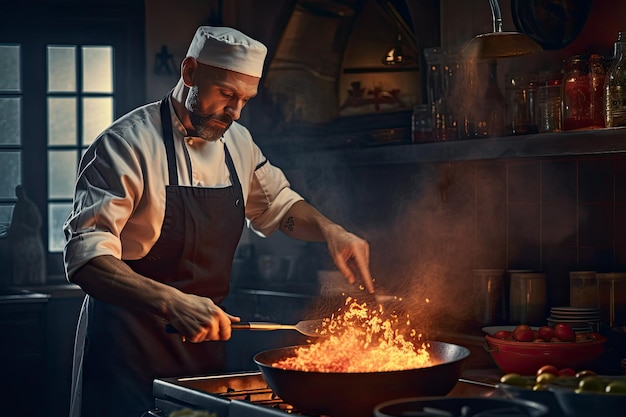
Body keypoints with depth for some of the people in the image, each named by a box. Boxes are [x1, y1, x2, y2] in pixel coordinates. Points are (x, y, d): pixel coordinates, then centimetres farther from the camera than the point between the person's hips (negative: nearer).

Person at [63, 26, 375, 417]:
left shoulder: (237, 142, 6)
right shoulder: (128, 144, -16)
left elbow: (277, 205, 23)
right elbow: (86, 257, -25)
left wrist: (330, 231, 1)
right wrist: (172, 302, -39)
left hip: (204, 340, 6)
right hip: (130, 347, -6)